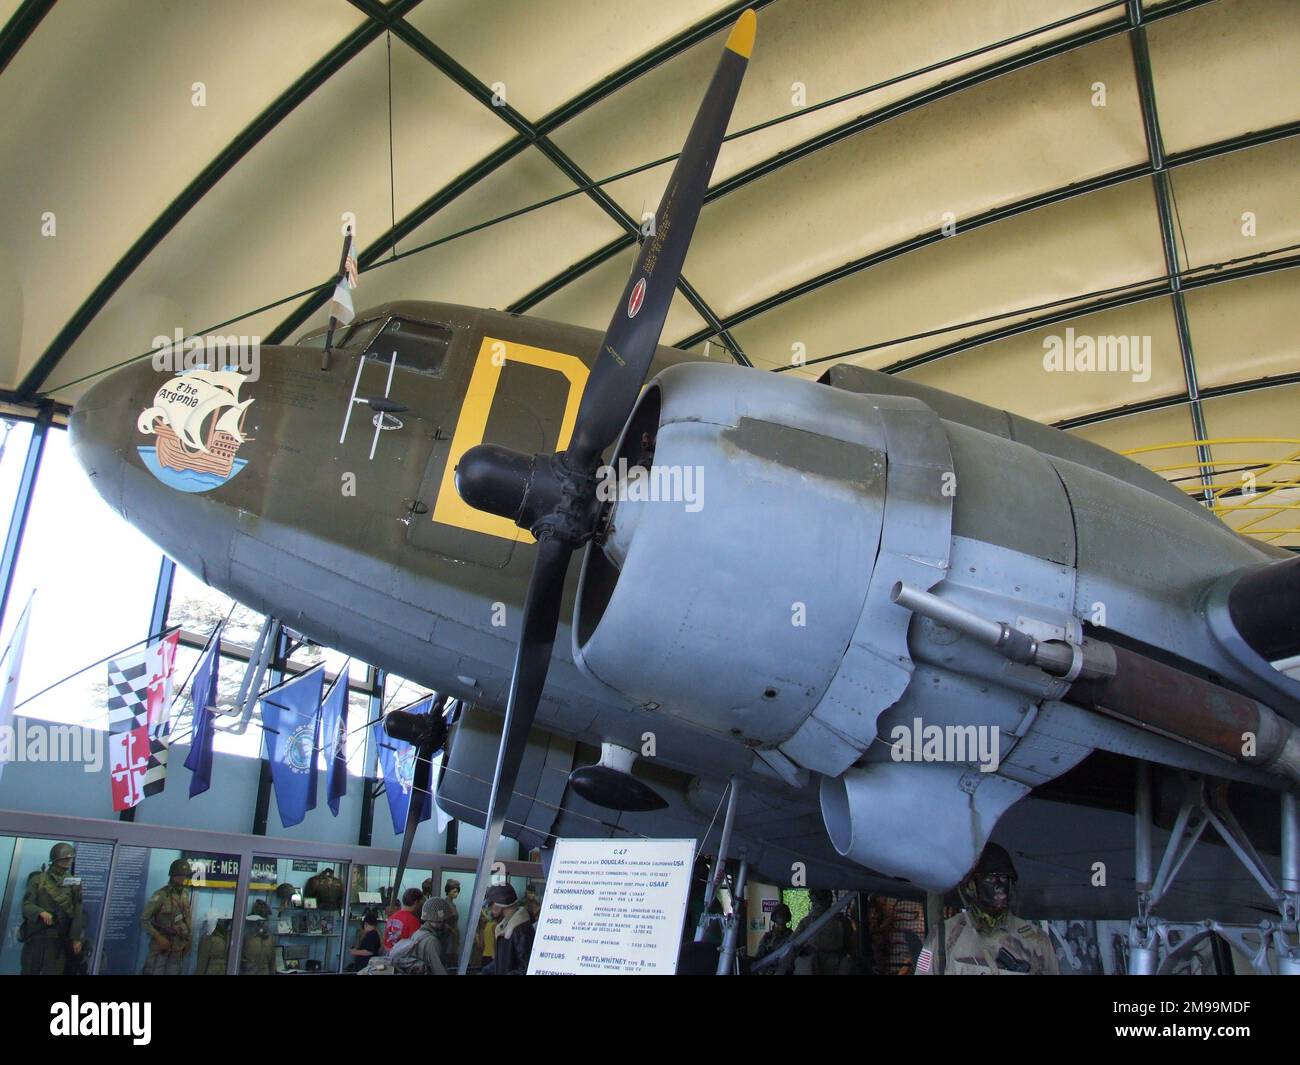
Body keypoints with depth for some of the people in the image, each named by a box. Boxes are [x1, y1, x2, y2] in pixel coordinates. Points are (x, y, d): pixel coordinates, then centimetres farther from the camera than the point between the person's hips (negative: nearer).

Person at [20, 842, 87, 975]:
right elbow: (27, 905, -6)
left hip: (58, 939, 0)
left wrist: (77, 938, -4)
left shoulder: (74, 883, 5)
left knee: (53, 972, -3)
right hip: (35, 936, 0)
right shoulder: (38, 879, 2)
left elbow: (79, 913, 2)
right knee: (30, 972, 7)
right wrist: (41, 912, -26)